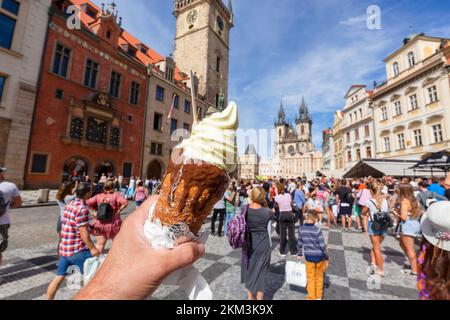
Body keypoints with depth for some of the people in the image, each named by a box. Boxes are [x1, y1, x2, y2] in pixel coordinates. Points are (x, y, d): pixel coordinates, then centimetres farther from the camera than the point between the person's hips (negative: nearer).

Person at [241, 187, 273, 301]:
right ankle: (259, 297, 31)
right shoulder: (266, 212, -20)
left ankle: (250, 297, 41)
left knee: (249, 270, 22)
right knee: (260, 272, 15)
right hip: (262, 246, -3)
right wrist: (265, 203, -6)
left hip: (248, 245, 3)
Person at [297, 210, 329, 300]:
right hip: (319, 256, -1)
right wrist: (326, 258, 0)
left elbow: (299, 243, 1)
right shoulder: (317, 230, -19)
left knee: (311, 278, 15)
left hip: (309, 257, 1)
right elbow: (322, 246, -15)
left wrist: (299, 254, 15)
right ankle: (318, 296, 35)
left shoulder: (301, 229, -9)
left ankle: (311, 297, 24)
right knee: (319, 277, 20)